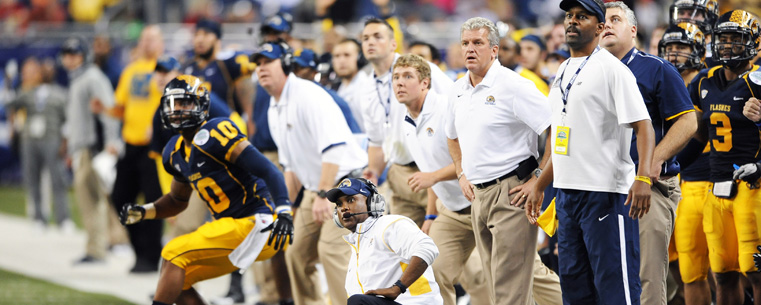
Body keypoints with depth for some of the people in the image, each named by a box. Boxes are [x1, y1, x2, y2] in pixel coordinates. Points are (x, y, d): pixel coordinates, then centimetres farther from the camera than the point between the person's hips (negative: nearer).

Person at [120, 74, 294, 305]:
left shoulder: (212, 134, -15)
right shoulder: (176, 152, 13)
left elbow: (267, 170, -21)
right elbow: (178, 200, 30)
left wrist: (283, 211, -33)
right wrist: (143, 212, 13)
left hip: (255, 226, -9)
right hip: (232, 226, 9)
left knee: (174, 254, -13)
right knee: (176, 281, 8)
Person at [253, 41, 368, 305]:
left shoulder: (308, 95, -18)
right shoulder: (274, 110, 12)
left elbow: (333, 146, -28)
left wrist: (323, 194, -31)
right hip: (315, 189, 10)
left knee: (332, 249, -22)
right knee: (297, 253, 7)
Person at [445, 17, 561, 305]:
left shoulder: (512, 86, -12)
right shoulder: (458, 91, 12)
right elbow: (452, 137, 32)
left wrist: (539, 178, -17)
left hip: (510, 192, -8)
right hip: (478, 195, 8)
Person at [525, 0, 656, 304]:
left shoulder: (612, 69, -8)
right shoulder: (564, 72, 18)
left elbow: (643, 125, -15)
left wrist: (643, 178, -28)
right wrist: (539, 186, 25)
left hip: (605, 192, -9)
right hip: (566, 191, 9)